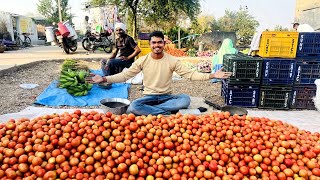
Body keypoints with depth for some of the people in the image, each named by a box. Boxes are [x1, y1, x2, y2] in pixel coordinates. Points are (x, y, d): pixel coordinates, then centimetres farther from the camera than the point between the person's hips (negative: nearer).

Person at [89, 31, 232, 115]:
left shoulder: (172, 61, -4)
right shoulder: (142, 61, -3)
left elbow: (189, 74, -8)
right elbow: (125, 75, -5)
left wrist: (212, 75, -20)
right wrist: (104, 79, -18)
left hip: (166, 97, 1)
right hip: (149, 97, -1)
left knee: (185, 99, -31)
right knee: (134, 106, -33)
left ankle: (148, 111, -27)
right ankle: (166, 114, -23)